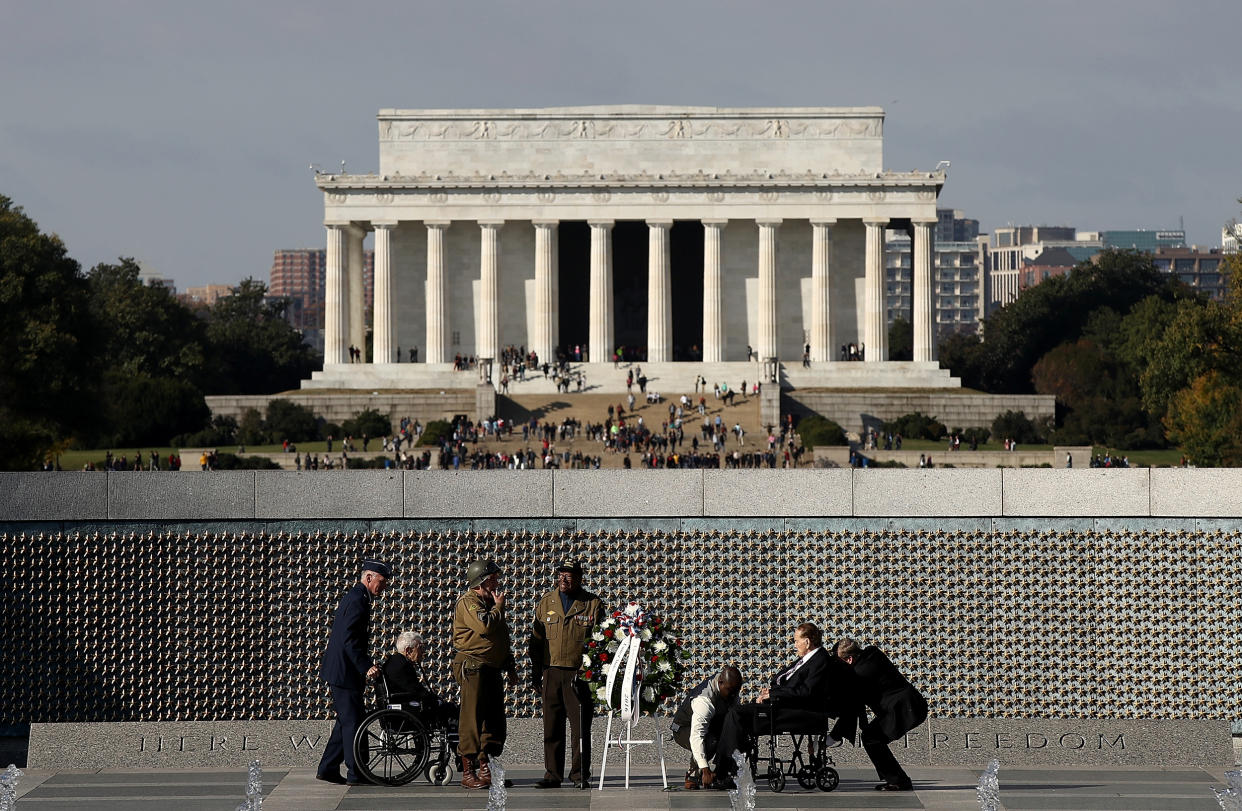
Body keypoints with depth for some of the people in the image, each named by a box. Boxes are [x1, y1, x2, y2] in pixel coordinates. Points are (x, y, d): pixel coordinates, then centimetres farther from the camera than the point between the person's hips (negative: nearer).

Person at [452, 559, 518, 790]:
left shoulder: (491, 603, 21)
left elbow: (502, 638, 29)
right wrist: (498, 607, -8)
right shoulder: (467, 602, -8)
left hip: (492, 669, 9)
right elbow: (485, 626, -25)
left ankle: (484, 769, 16)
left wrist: (510, 667, 24)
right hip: (473, 668, -9)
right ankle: (468, 772, -8)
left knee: (494, 720, 8)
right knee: (472, 718, -9)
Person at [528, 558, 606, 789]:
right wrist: (535, 674, 9)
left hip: (580, 674, -3)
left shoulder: (593, 604, 2)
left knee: (580, 727, -2)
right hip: (551, 673, 3)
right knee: (552, 728, 5)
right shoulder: (546, 603, 11)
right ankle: (553, 775, 10)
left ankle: (580, 775, 5)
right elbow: (536, 640, 14)